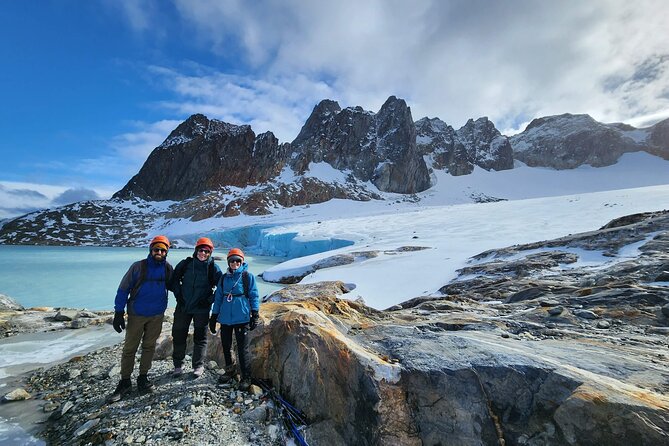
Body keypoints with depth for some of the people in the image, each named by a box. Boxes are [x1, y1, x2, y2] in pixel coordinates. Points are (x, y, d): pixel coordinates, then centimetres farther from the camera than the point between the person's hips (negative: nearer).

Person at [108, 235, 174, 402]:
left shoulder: (168, 268, -2)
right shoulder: (138, 267, -10)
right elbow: (123, 289, -6)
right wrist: (118, 313, -8)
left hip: (157, 315, 2)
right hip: (136, 314, -2)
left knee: (149, 346, 12)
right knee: (129, 348, 5)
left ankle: (143, 378, 25)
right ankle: (125, 382, 21)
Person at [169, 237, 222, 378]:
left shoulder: (213, 268, -6)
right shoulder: (186, 263, -1)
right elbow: (174, 279, 11)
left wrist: (210, 300, -8)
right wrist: (178, 294, 2)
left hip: (202, 308, -2)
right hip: (183, 307, 2)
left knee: (200, 337, 6)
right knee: (179, 335, 11)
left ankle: (198, 366, 21)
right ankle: (178, 365, 29)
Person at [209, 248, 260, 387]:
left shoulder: (248, 276, -3)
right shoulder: (224, 278, 9)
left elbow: (254, 296, -3)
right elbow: (218, 298, 13)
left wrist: (255, 315, -8)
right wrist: (213, 317, 12)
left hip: (242, 318, -4)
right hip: (225, 318, 5)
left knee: (242, 349, 1)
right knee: (226, 346, 16)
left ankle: (245, 377, 15)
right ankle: (229, 370, 37)